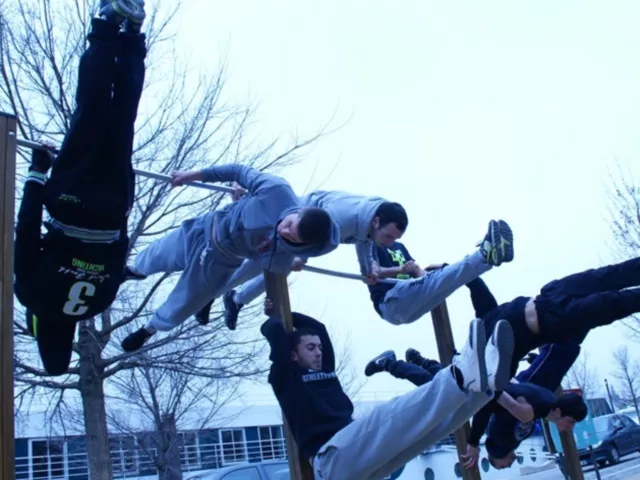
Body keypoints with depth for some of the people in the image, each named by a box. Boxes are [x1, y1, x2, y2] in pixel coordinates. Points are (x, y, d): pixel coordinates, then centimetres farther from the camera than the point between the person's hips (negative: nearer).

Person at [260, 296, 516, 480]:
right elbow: (274, 330, 0)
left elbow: (319, 327, 38)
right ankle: (461, 376, -55)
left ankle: (485, 379, -33)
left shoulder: (326, 372, 28)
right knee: (382, 418, -36)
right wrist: (275, 314, 22)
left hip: (362, 458, 8)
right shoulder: (285, 378, 9)